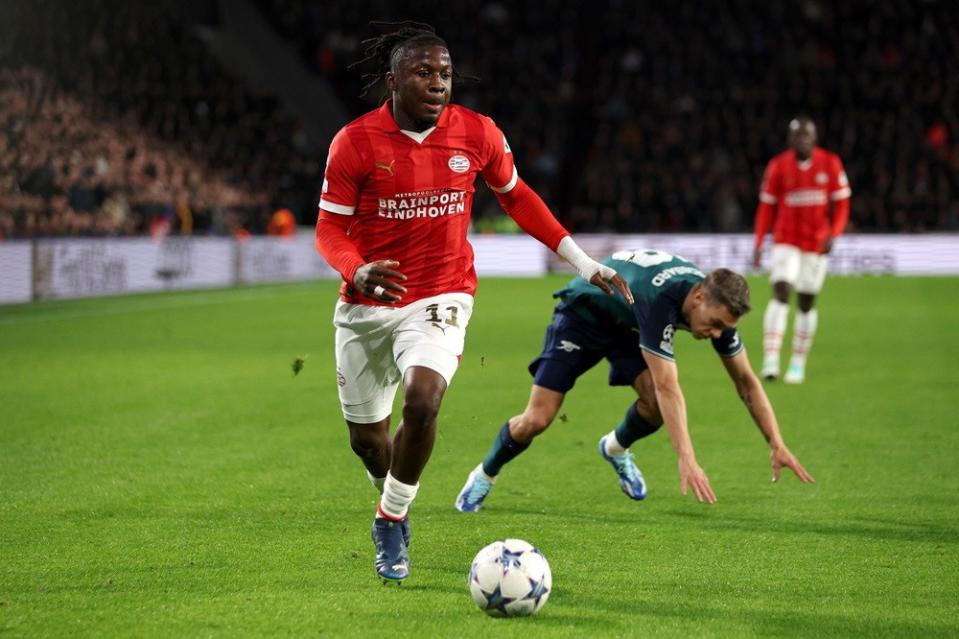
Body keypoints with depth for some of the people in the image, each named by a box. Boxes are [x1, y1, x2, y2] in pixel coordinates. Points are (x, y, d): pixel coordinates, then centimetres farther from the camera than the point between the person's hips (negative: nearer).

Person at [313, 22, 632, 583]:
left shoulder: (478, 133, -5)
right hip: (366, 305, 1)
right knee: (366, 437, 9)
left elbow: (516, 197, 11)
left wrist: (586, 264, 11)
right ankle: (392, 495, 45)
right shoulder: (355, 142, -11)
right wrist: (359, 271, -28)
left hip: (440, 298, 0)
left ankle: (392, 518, -4)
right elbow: (330, 228, -6)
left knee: (422, 402, -27)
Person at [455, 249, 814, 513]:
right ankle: (485, 476, 16)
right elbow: (668, 387, -49)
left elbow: (746, 382, -10)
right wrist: (687, 460, -54)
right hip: (583, 312, -5)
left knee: (656, 404, -22)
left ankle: (616, 449, 12)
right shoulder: (660, 300, -44)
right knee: (536, 420, -14)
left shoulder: (717, 306, -22)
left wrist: (776, 444, -17)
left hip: (628, 324, 6)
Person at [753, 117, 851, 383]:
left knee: (806, 303, 7)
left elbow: (841, 202, 2)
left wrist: (833, 234, -13)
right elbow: (767, 206, 3)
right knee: (781, 294, -17)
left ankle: (798, 364, 18)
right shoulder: (778, 166, -3)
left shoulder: (830, 164, -2)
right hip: (786, 241, -1)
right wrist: (759, 243, -2)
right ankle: (770, 360, -23)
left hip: (816, 243, 1)